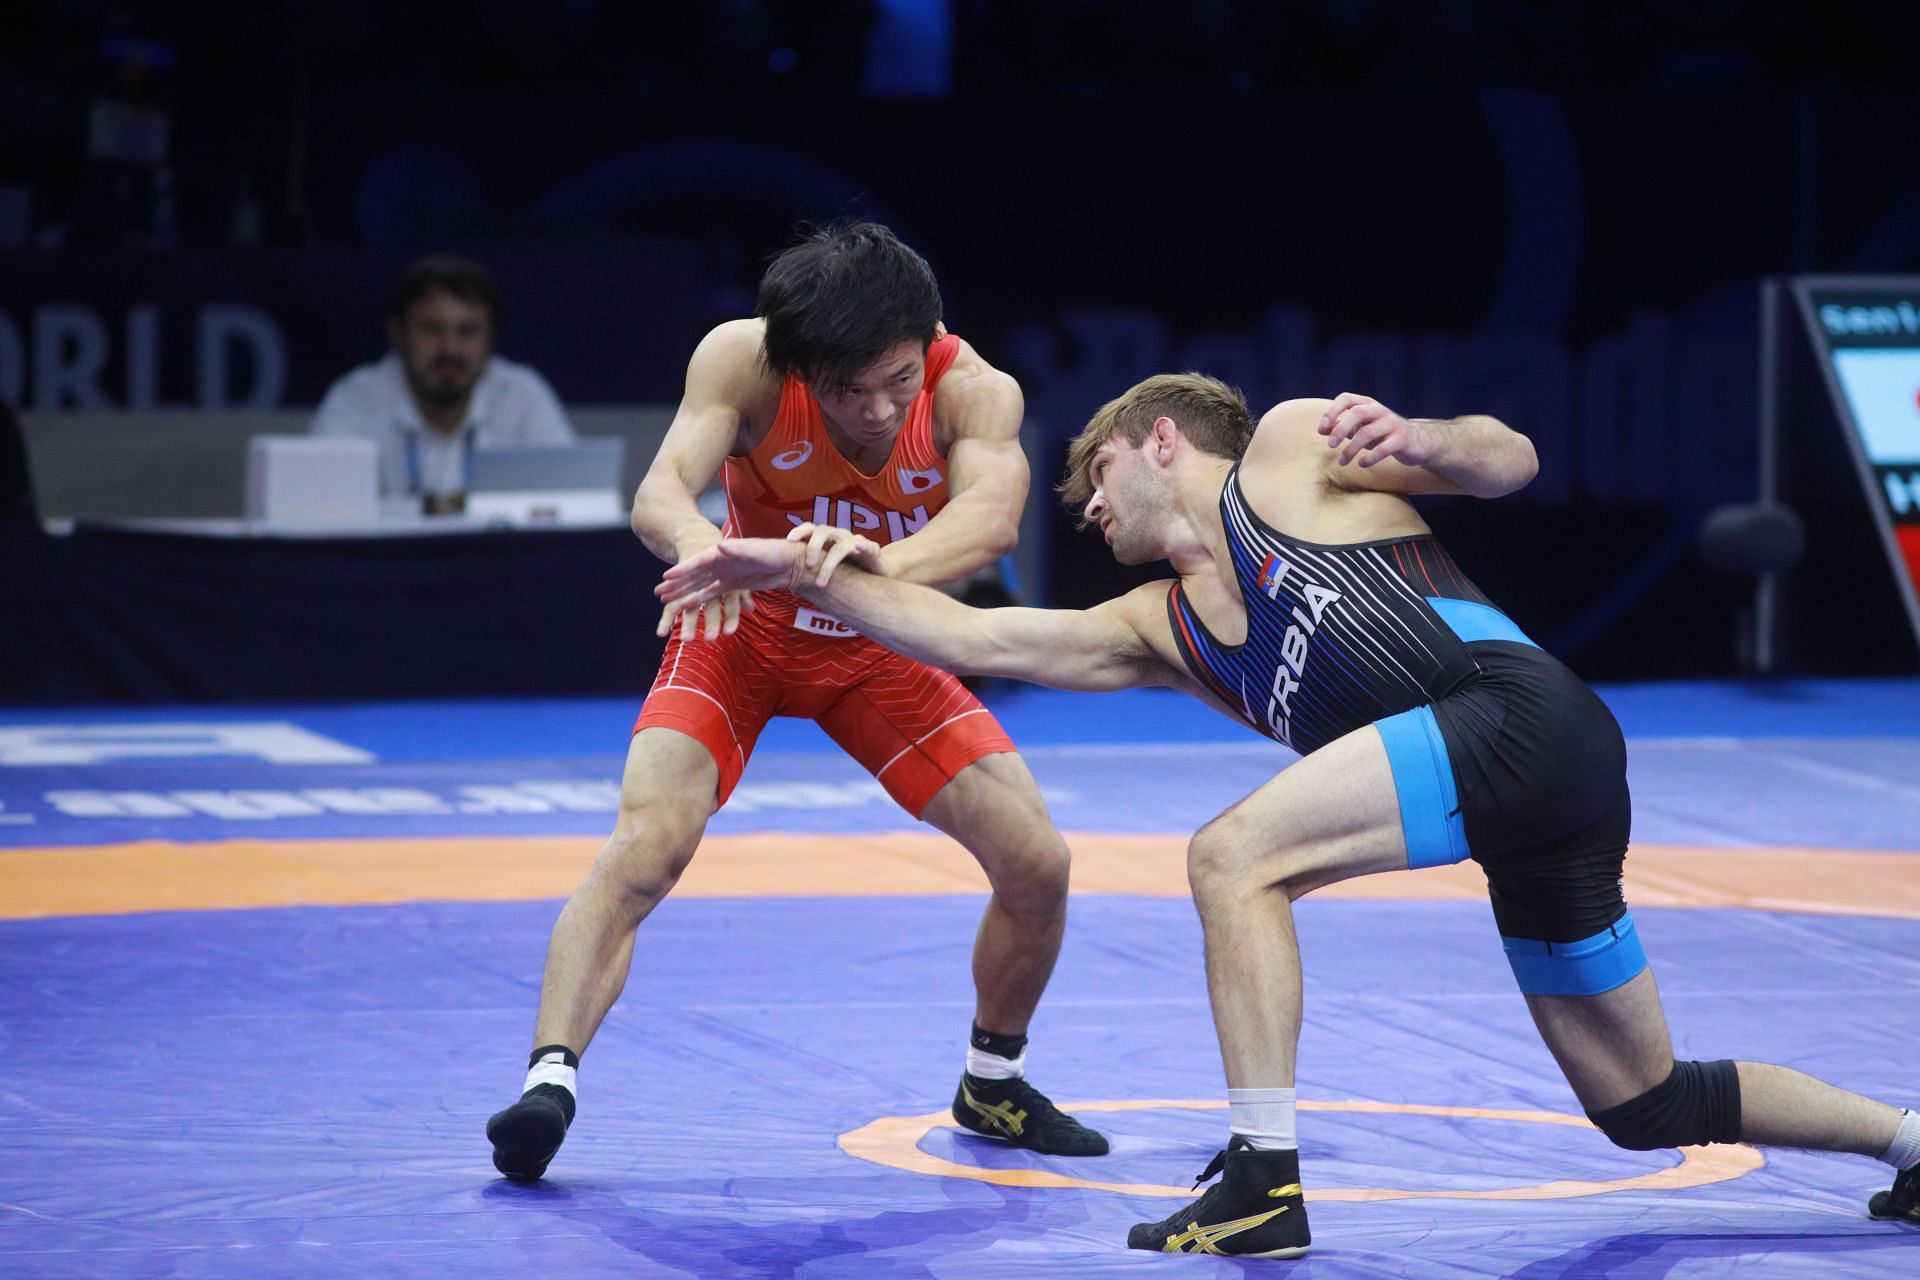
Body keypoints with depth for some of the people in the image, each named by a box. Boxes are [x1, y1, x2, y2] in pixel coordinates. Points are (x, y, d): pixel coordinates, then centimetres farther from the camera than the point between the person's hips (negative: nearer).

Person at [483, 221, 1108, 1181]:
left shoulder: (973, 392, -29)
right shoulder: (744, 360, -31)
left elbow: (990, 518, -47)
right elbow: (660, 490, -43)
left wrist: (872, 567, -68)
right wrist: (695, 540, -68)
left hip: (883, 650, 2)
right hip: (743, 637, -2)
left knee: (1037, 865, -4)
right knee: (646, 844, -27)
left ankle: (992, 1083, 21)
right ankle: (548, 1078, -28)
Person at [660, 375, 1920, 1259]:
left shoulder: (1291, 446, 10)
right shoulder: (1157, 631, 26)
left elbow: (1510, 460, 3)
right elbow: (972, 638, 21)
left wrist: (1419, 442, -17)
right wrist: (814, 573, 18)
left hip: (1520, 707, -9)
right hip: (1541, 804, 9)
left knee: (1234, 858, -18)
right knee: (1643, 1106, 13)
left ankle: (1264, 1185, -20)